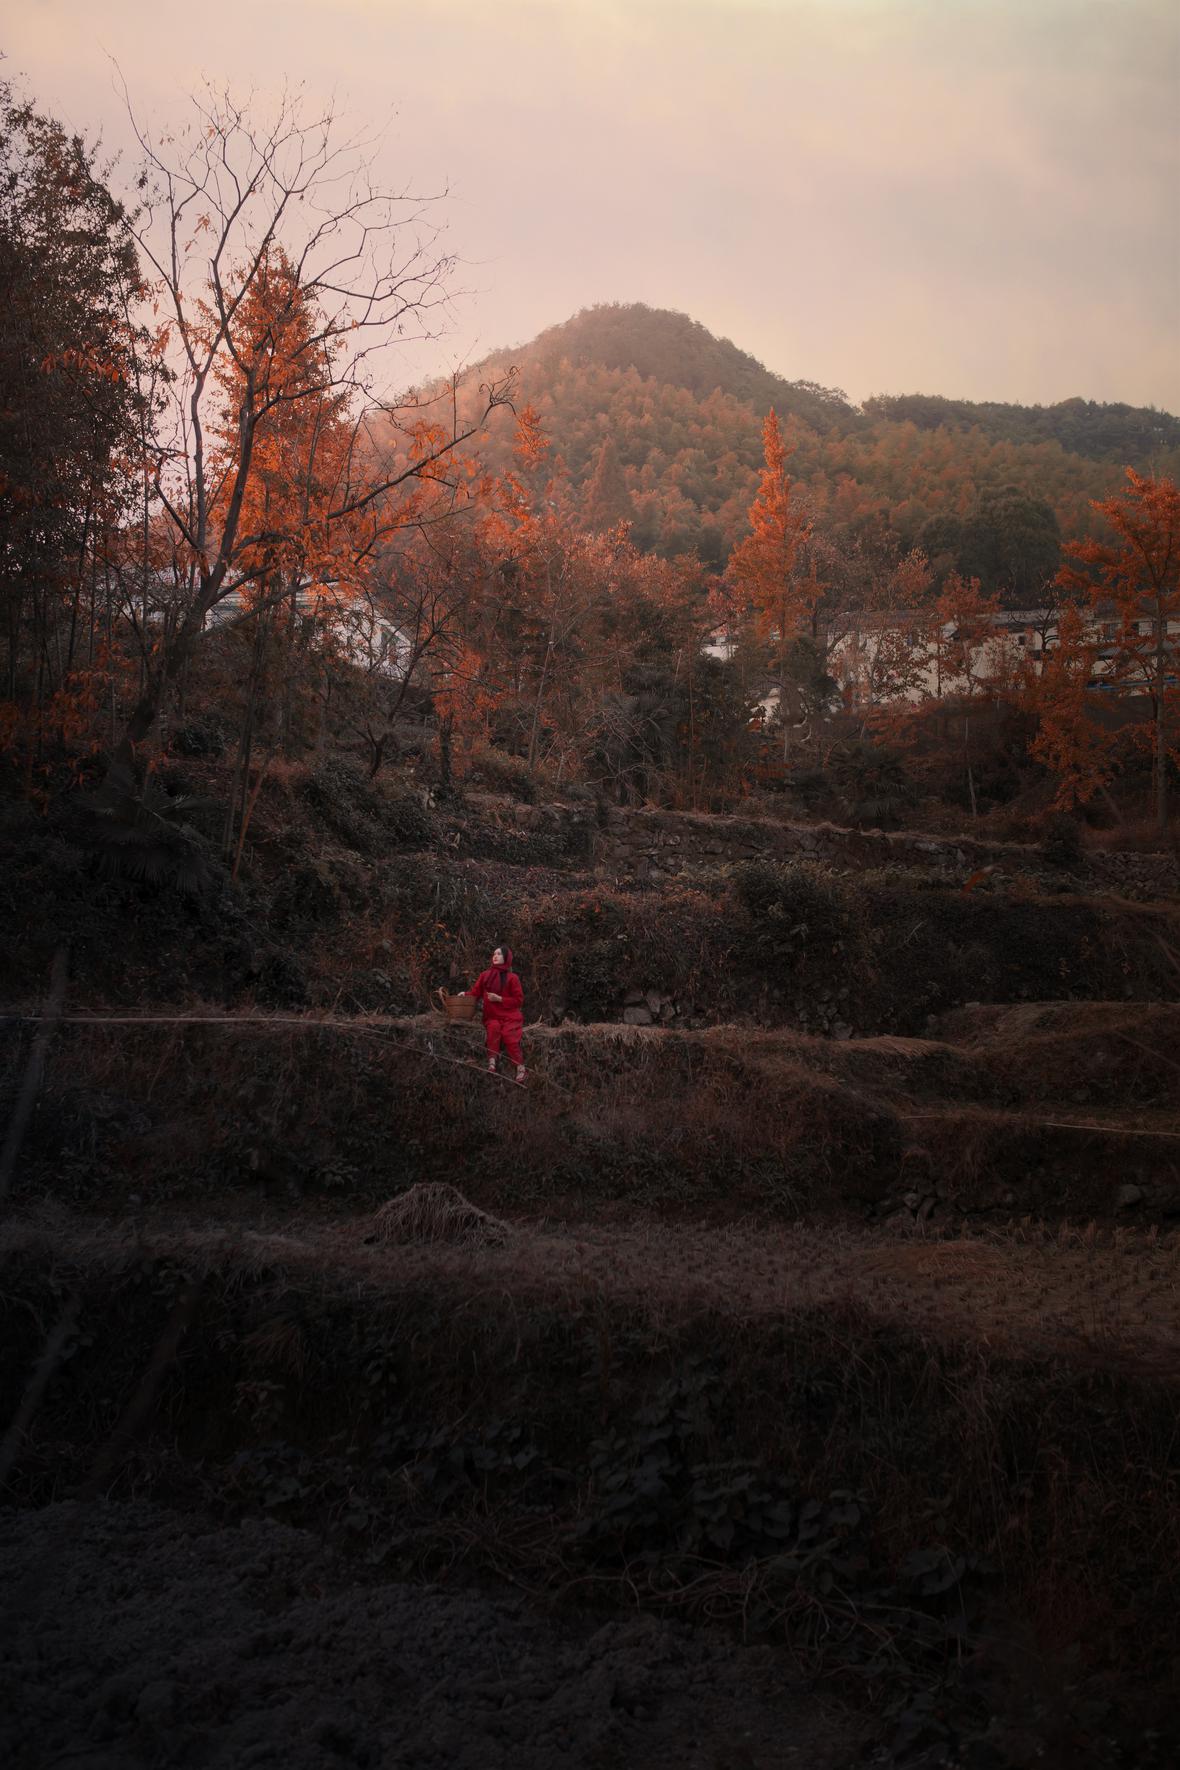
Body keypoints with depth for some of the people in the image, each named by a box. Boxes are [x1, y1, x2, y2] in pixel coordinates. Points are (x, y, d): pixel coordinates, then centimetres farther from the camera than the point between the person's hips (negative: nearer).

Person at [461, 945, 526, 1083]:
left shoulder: (512, 978, 3)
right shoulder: (485, 975, 11)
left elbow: (519, 1000, 1)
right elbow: (475, 993, 11)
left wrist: (499, 999, -9)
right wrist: (465, 994, -10)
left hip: (510, 1017, -2)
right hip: (492, 1016, 2)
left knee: (509, 1035, -27)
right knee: (493, 1028, -31)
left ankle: (521, 1068, -16)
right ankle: (492, 1063, -32)